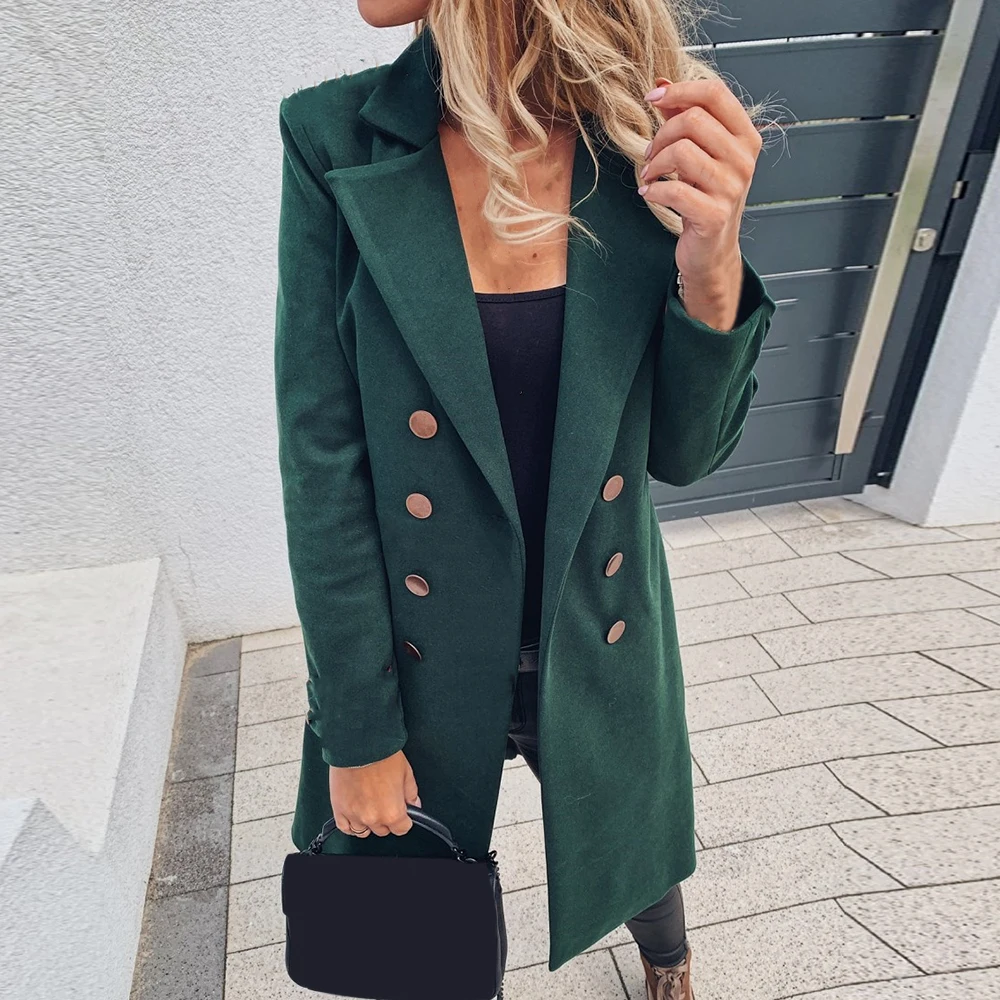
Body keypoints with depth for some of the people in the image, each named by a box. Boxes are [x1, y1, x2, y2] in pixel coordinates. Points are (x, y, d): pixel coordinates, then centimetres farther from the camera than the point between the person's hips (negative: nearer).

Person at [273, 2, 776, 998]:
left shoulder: (652, 144, -10)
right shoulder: (335, 141, -13)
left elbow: (681, 454, -5)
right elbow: (321, 470, -13)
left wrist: (711, 274, -23)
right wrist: (357, 734, -8)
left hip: (601, 655, 2)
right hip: (420, 667, 0)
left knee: (634, 859, 31)